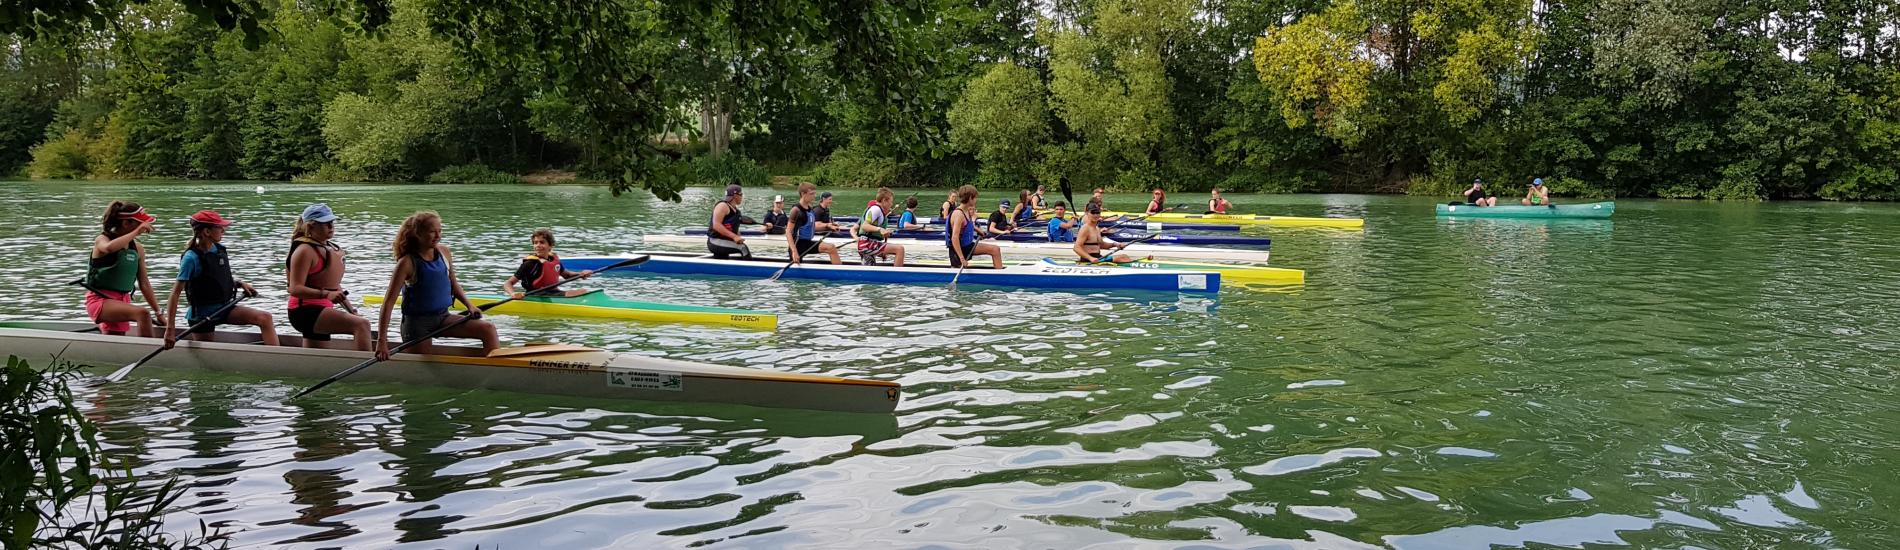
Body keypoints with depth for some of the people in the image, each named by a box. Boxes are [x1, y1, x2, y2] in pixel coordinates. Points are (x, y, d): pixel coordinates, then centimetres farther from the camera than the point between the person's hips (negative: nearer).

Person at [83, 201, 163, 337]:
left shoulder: (138, 248, 8)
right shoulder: (101, 240, -7)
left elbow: (144, 284, 12)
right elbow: (109, 248, -35)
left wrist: (158, 313, 9)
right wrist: (136, 232, -32)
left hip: (122, 301, 7)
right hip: (100, 300, -7)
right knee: (143, 313, -32)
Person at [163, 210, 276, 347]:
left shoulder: (220, 249, 2)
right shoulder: (192, 258, -19)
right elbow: (175, 293, -21)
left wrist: (240, 284, 1)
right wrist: (170, 329, -26)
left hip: (223, 307, 6)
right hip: (201, 314, -6)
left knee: (265, 318, -13)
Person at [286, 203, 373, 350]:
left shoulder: (332, 249, 17)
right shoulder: (305, 250, -12)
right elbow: (295, 289, -20)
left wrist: (351, 310, 19)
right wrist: (326, 294, -32)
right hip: (306, 311, -10)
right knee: (362, 325, -28)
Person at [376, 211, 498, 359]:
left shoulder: (444, 252, 1)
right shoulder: (408, 263, -16)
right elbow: (389, 302, -19)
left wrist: (470, 305, 2)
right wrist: (381, 341, -27)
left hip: (443, 317, 5)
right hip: (417, 322, -5)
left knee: (488, 329, -11)